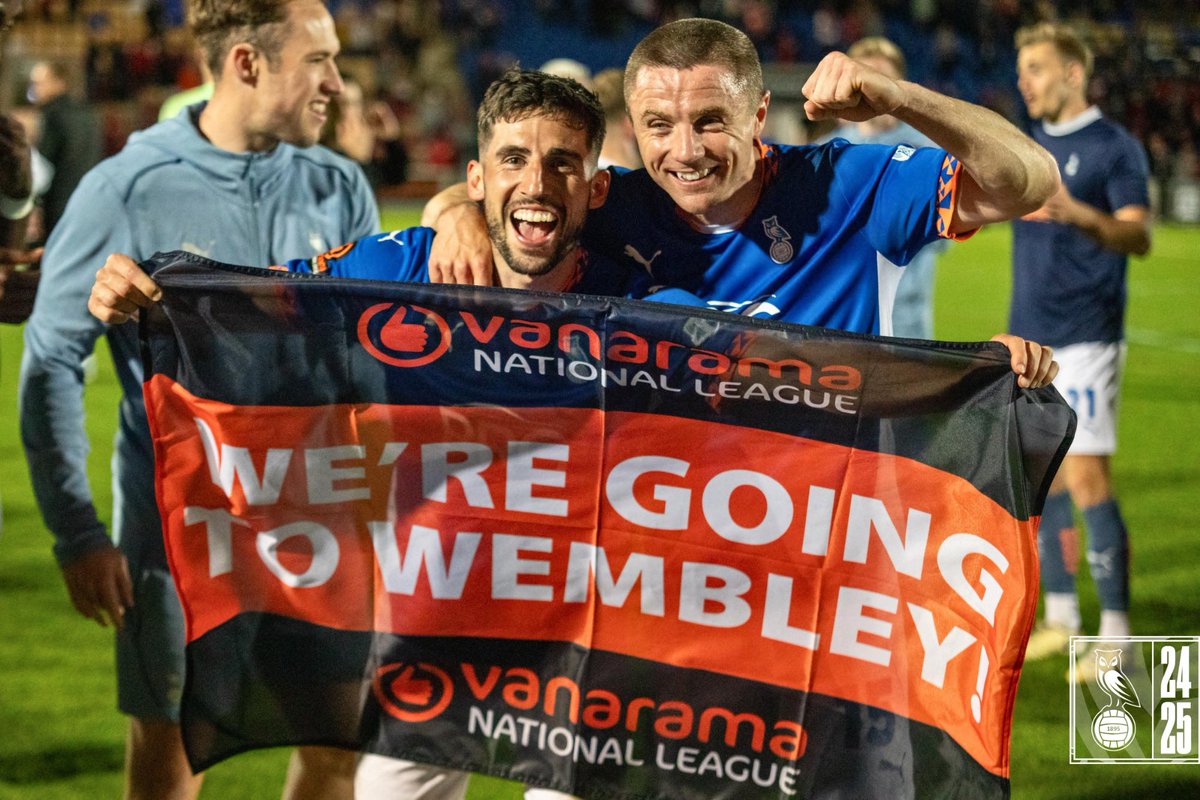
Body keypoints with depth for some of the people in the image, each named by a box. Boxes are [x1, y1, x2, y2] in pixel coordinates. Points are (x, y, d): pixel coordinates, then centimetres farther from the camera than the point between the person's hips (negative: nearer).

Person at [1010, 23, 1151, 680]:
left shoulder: (1114, 146, -7)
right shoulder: (1029, 146, 14)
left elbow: (1138, 236, -18)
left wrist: (1077, 213, -35)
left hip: (1084, 340, -7)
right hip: (1028, 338, 7)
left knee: (1087, 479, -11)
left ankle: (1116, 636, -8)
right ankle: (1060, 616, 19)